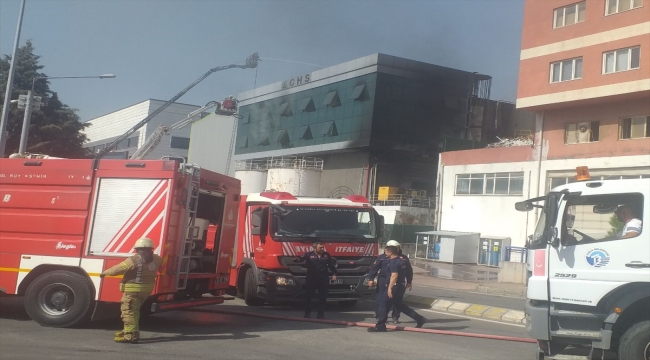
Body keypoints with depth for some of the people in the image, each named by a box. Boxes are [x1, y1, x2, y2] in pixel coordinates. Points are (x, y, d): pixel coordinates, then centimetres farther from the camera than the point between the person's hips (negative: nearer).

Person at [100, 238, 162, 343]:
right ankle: (129, 331, 29)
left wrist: (105, 272, 0)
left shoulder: (134, 260, -16)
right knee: (134, 311, 21)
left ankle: (131, 336, -8)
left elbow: (118, 269, -14)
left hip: (133, 290, -8)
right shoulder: (156, 259, 2)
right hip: (147, 289, 8)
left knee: (129, 312, -3)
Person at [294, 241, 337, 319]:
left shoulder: (327, 255, 7)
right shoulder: (309, 255, -5)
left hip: (323, 280, 3)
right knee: (308, 296, 3)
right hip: (311, 279, -3)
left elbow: (331, 265, 15)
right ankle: (307, 314, 14)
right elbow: (301, 258, -19)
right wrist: (297, 259, -42)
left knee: (323, 297, 6)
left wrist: (334, 274, 6)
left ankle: (321, 314, 15)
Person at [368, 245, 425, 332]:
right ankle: (419, 319, 21)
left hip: (395, 286, -10)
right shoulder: (402, 260, 14)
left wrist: (390, 288, -24)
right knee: (399, 305, 21)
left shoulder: (393, 262, -15)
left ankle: (380, 326, -1)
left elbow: (394, 275, -24)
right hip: (402, 285, 10)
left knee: (384, 304, -3)